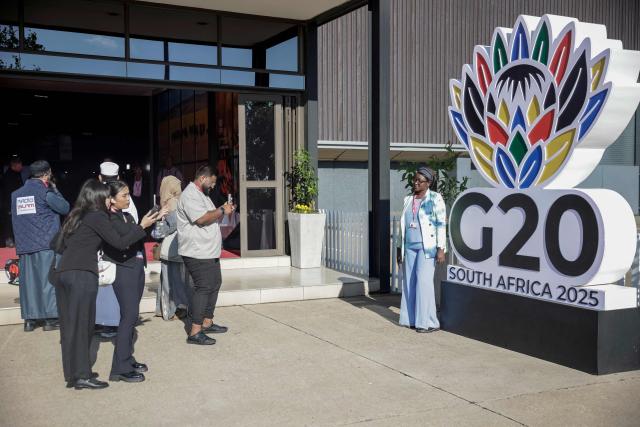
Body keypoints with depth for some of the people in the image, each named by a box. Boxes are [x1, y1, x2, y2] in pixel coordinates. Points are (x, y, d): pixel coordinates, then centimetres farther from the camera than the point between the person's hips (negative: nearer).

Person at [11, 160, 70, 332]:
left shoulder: (16, 194, 10)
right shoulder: (45, 191, -9)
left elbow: (15, 218, 16)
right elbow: (65, 208, -2)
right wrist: (54, 189, 6)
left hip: (24, 245, 6)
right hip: (47, 243, -6)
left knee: (28, 280, 9)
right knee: (48, 279, 0)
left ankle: (29, 319, 13)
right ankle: (50, 318, 1)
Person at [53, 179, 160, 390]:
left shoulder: (77, 217, 20)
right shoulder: (98, 217, -3)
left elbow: (61, 247, 22)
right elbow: (120, 242, -6)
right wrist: (142, 226, 2)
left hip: (63, 273, 8)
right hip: (82, 275, -8)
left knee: (69, 325, 12)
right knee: (81, 324, -3)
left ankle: (72, 372, 20)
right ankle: (81, 376, 0)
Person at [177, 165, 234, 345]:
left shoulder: (201, 194, 20)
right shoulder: (190, 195, -14)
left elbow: (211, 218, 26)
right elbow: (202, 218, -26)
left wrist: (222, 210, 9)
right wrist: (222, 210, -14)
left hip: (209, 251, 11)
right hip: (197, 253, -11)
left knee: (214, 284, 16)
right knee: (203, 288, -12)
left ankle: (207, 322, 27)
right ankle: (195, 333, -10)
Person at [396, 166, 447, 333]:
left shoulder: (435, 199, -6)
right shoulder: (408, 200, 12)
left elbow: (441, 224, -10)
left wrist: (441, 249, -17)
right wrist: (400, 247, 15)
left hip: (427, 246, -6)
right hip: (410, 246, 6)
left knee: (424, 281, -11)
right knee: (409, 281, 4)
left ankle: (428, 322, -5)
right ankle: (412, 319, 12)